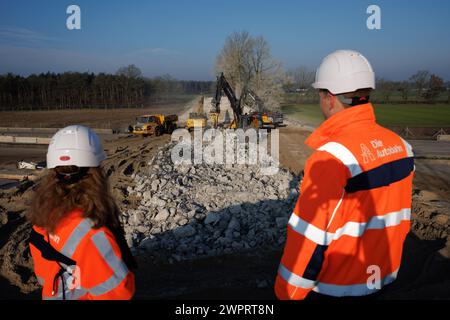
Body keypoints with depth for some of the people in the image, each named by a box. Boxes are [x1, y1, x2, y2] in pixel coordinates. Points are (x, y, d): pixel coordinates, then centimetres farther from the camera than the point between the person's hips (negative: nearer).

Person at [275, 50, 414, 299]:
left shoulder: (332, 157, -27)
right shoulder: (400, 146, -4)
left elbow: (310, 239, -24)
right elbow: (400, 218, 7)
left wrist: (287, 293, -10)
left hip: (334, 288, -7)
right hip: (381, 281, 7)